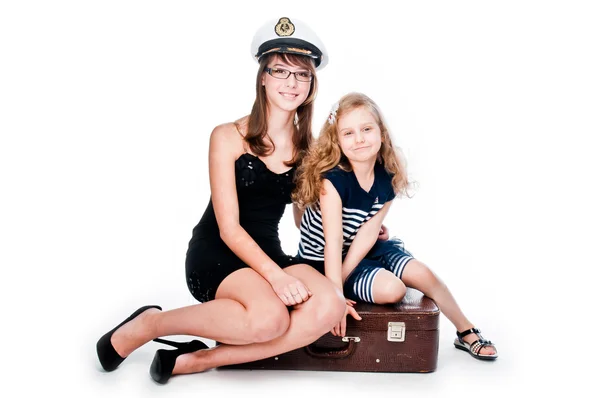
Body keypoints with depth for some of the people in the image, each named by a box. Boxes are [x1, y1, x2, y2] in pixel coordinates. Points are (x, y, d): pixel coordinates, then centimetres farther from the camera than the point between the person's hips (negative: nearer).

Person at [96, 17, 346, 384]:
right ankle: (148, 324, -8)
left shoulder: (307, 146, 5)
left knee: (329, 307, -25)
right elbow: (228, 228, -13)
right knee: (270, 317, -34)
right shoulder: (228, 137, -9)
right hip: (215, 252, -5)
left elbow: (305, 218, 13)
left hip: (267, 251, 5)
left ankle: (199, 360, -17)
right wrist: (275, 275, -25)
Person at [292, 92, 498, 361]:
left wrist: (342, 278, -22)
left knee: (422, 274, -6)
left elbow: (368, 232, -16)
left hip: (361, 251, 5)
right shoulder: (333, 179, -28)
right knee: (391, 289, -24)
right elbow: (333, 242, -30)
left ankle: (466, 332, 16)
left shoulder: (389, 176, -12)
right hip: (324, 260, -5)